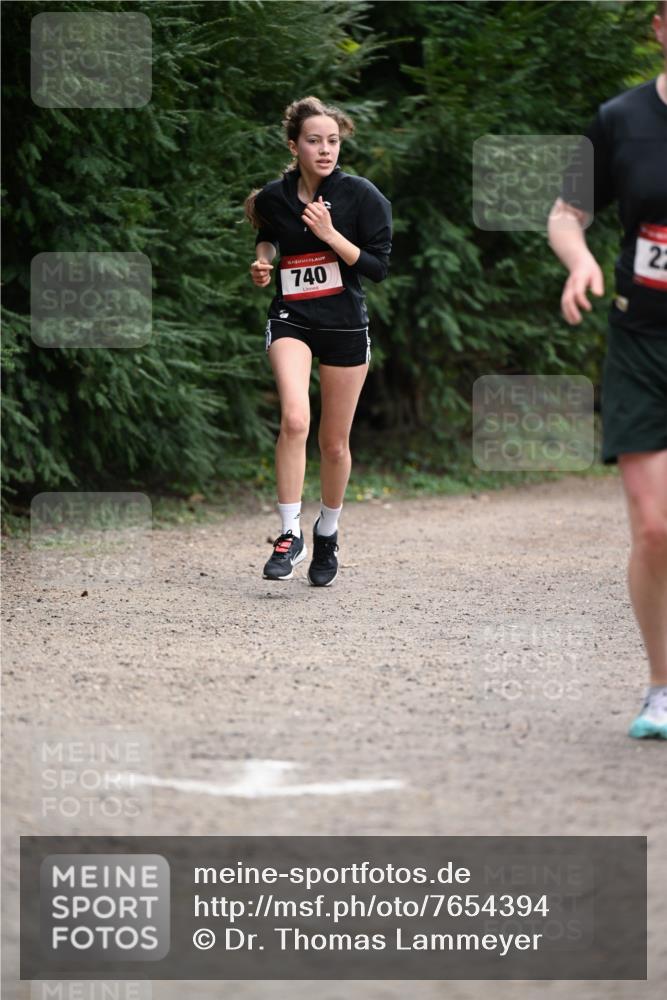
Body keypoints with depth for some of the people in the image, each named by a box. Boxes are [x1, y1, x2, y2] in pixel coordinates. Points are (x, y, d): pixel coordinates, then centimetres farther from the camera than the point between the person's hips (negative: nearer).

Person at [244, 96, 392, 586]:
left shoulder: (361, 195, -9)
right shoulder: (273, 197, -2)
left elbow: (379, 266, -10)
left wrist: (331, 235, -20)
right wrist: (263, 259, 2)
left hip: (345, 325, 0)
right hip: (292, 320, 0)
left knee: (335, 443, 9)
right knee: (295, 419, -25)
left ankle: (327, 535, 33)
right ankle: (290, 533, -18)